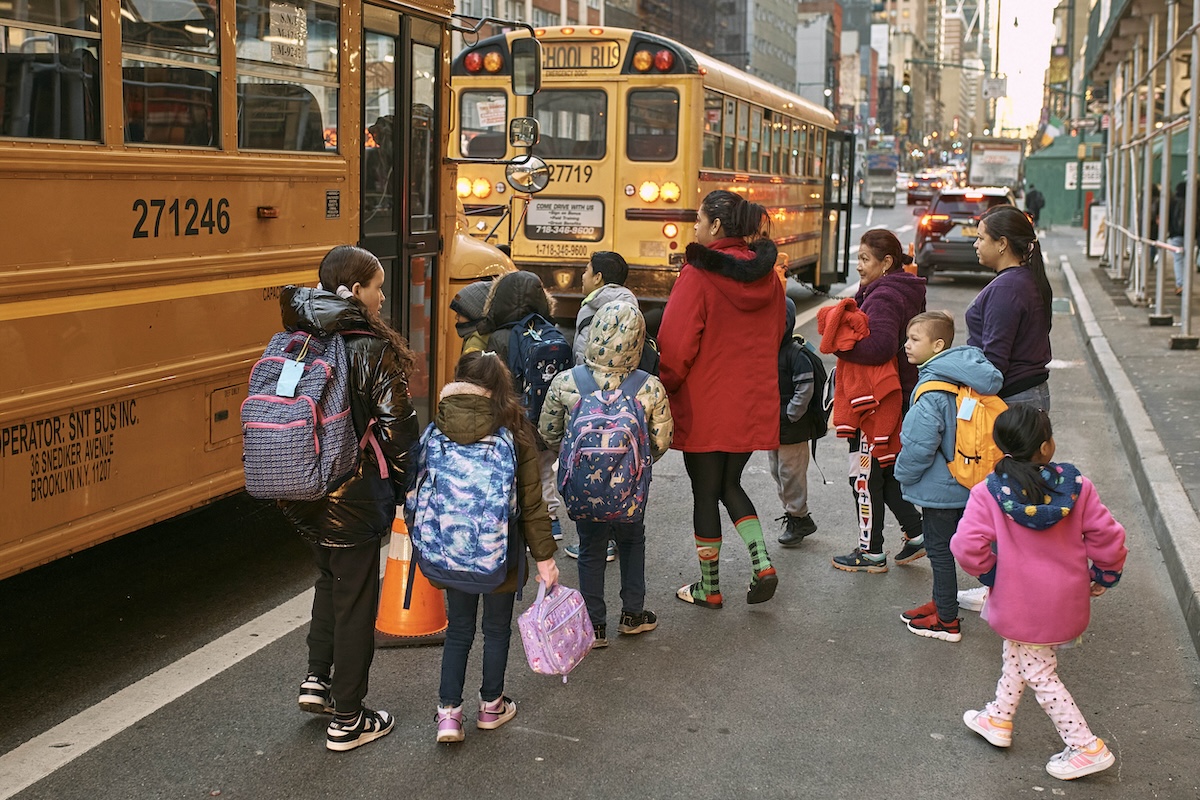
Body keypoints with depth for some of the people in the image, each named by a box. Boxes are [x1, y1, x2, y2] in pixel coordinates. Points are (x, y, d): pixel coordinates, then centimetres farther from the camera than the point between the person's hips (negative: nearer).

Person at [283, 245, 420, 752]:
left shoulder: (294, 343, 1)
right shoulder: (373, 352, -18)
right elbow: (398, 432, -17)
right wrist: (410, 490, -2)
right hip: (351, 502, -6)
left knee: (329, 580, 29)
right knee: (355, 601, 8)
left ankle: (316, 680, 31)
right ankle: (346, 721, 18)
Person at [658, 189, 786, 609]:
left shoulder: (698, 274, -16)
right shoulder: (767, 276, 4)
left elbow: (676, 343, -17)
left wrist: (664, 387, -2)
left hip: (705, 404, -6)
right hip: (752, 403, 6)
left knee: (705, 491, 7)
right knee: (730, 484, 21)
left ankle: (709, 587, 17)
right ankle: (762, 563, 5)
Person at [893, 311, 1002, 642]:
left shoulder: (932, 390, -25)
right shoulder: (965, 380, 3)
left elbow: (919, 444, -27)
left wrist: (904, 474, -9)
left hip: (939, 487, -9)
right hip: (966, 485, 9)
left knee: (939, 550, 4)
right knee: (945, 547, 21)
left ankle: (947, 621, 14)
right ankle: (942, 603, 36)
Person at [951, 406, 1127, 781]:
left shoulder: (987, 493, -20)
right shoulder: (1076, 486, -13)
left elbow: (967, 547, -26)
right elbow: (1107, 536, -8)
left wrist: (990, 573, -6)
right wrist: (1104, 576, 10)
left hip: (1022, 605, -5)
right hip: (1067, 596, 5)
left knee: (1039, 675, 11)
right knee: (1016, 654, 26)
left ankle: (1087, 747, 14)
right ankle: (999, 718, 41)